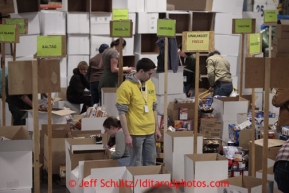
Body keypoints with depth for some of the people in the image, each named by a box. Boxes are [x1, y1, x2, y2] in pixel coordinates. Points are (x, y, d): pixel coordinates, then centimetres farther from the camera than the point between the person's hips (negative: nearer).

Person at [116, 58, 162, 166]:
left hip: (150, 132, 6)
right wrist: (127, 135, -17)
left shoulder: (150, 84, 8)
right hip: (135, 133, -6)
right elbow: (122, 113, -14)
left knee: (151, 163, 14)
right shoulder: (126, 86, -13)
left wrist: (156, 129, 13)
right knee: (136, 164, 3)